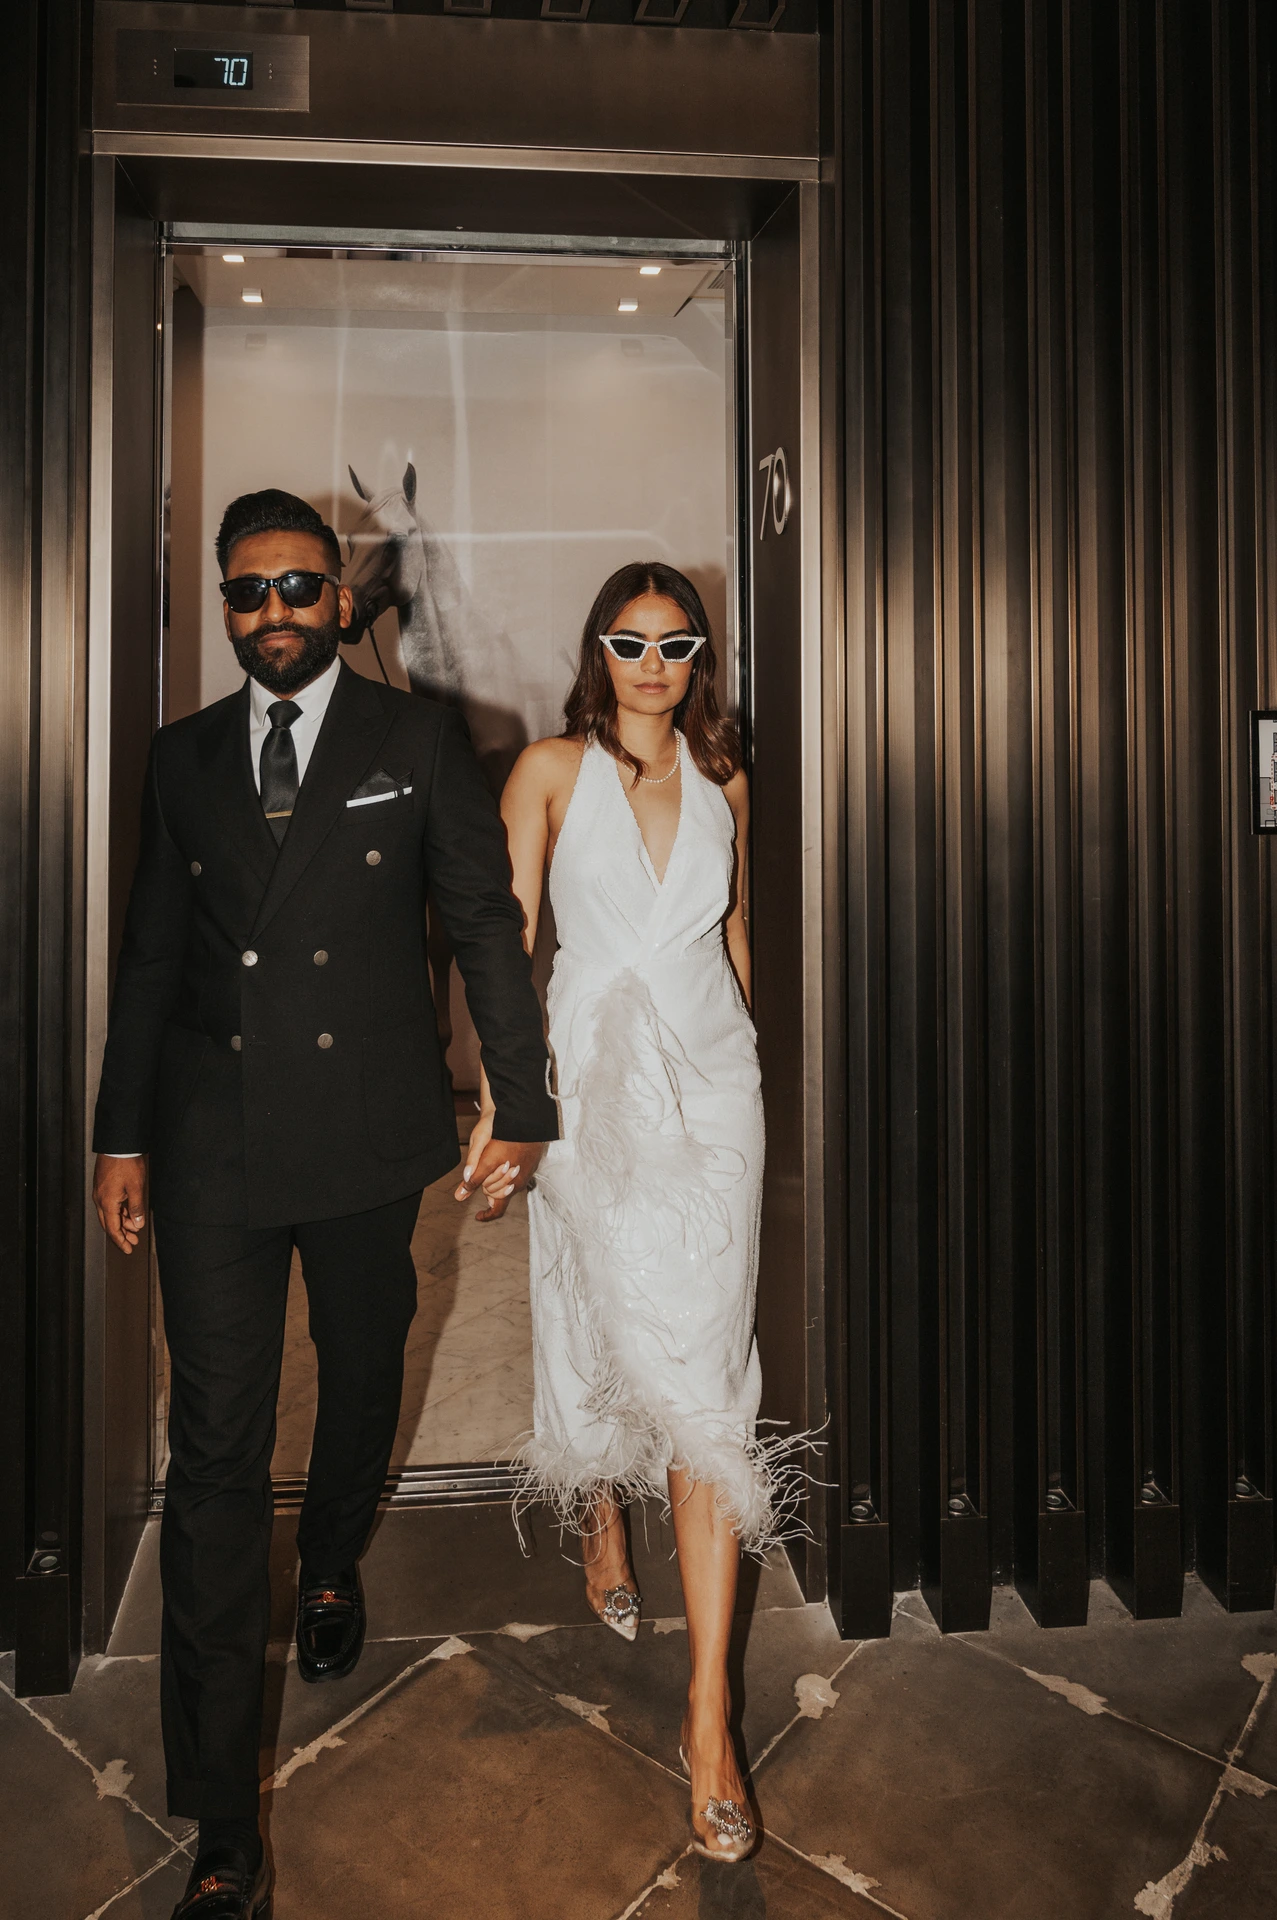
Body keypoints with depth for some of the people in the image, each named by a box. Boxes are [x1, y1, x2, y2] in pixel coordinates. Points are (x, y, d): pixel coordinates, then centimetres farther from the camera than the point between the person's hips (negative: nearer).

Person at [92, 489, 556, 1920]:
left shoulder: (415, 741, 1)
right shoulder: (183, 757, 8)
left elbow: (487, 926, 1)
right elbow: (150, 957, 11)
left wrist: (520, 1106, -1)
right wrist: (121, 1135, 9)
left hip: (364, 1135, 0)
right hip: (212, 1144, 1)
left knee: (362, 1384, 19)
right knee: (215, 1452, -1)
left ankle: (332, 1566, 53)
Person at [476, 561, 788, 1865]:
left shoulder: (724, 783, 10)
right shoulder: (552, 769, 1)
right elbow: (506, 936, -6)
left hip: (711, 1082, 2)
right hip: (593, 1080, -1)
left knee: (707, 1376, -3)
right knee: (605, 1332, 9)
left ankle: (709, 1711, 2)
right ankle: (601, 1522, 45)